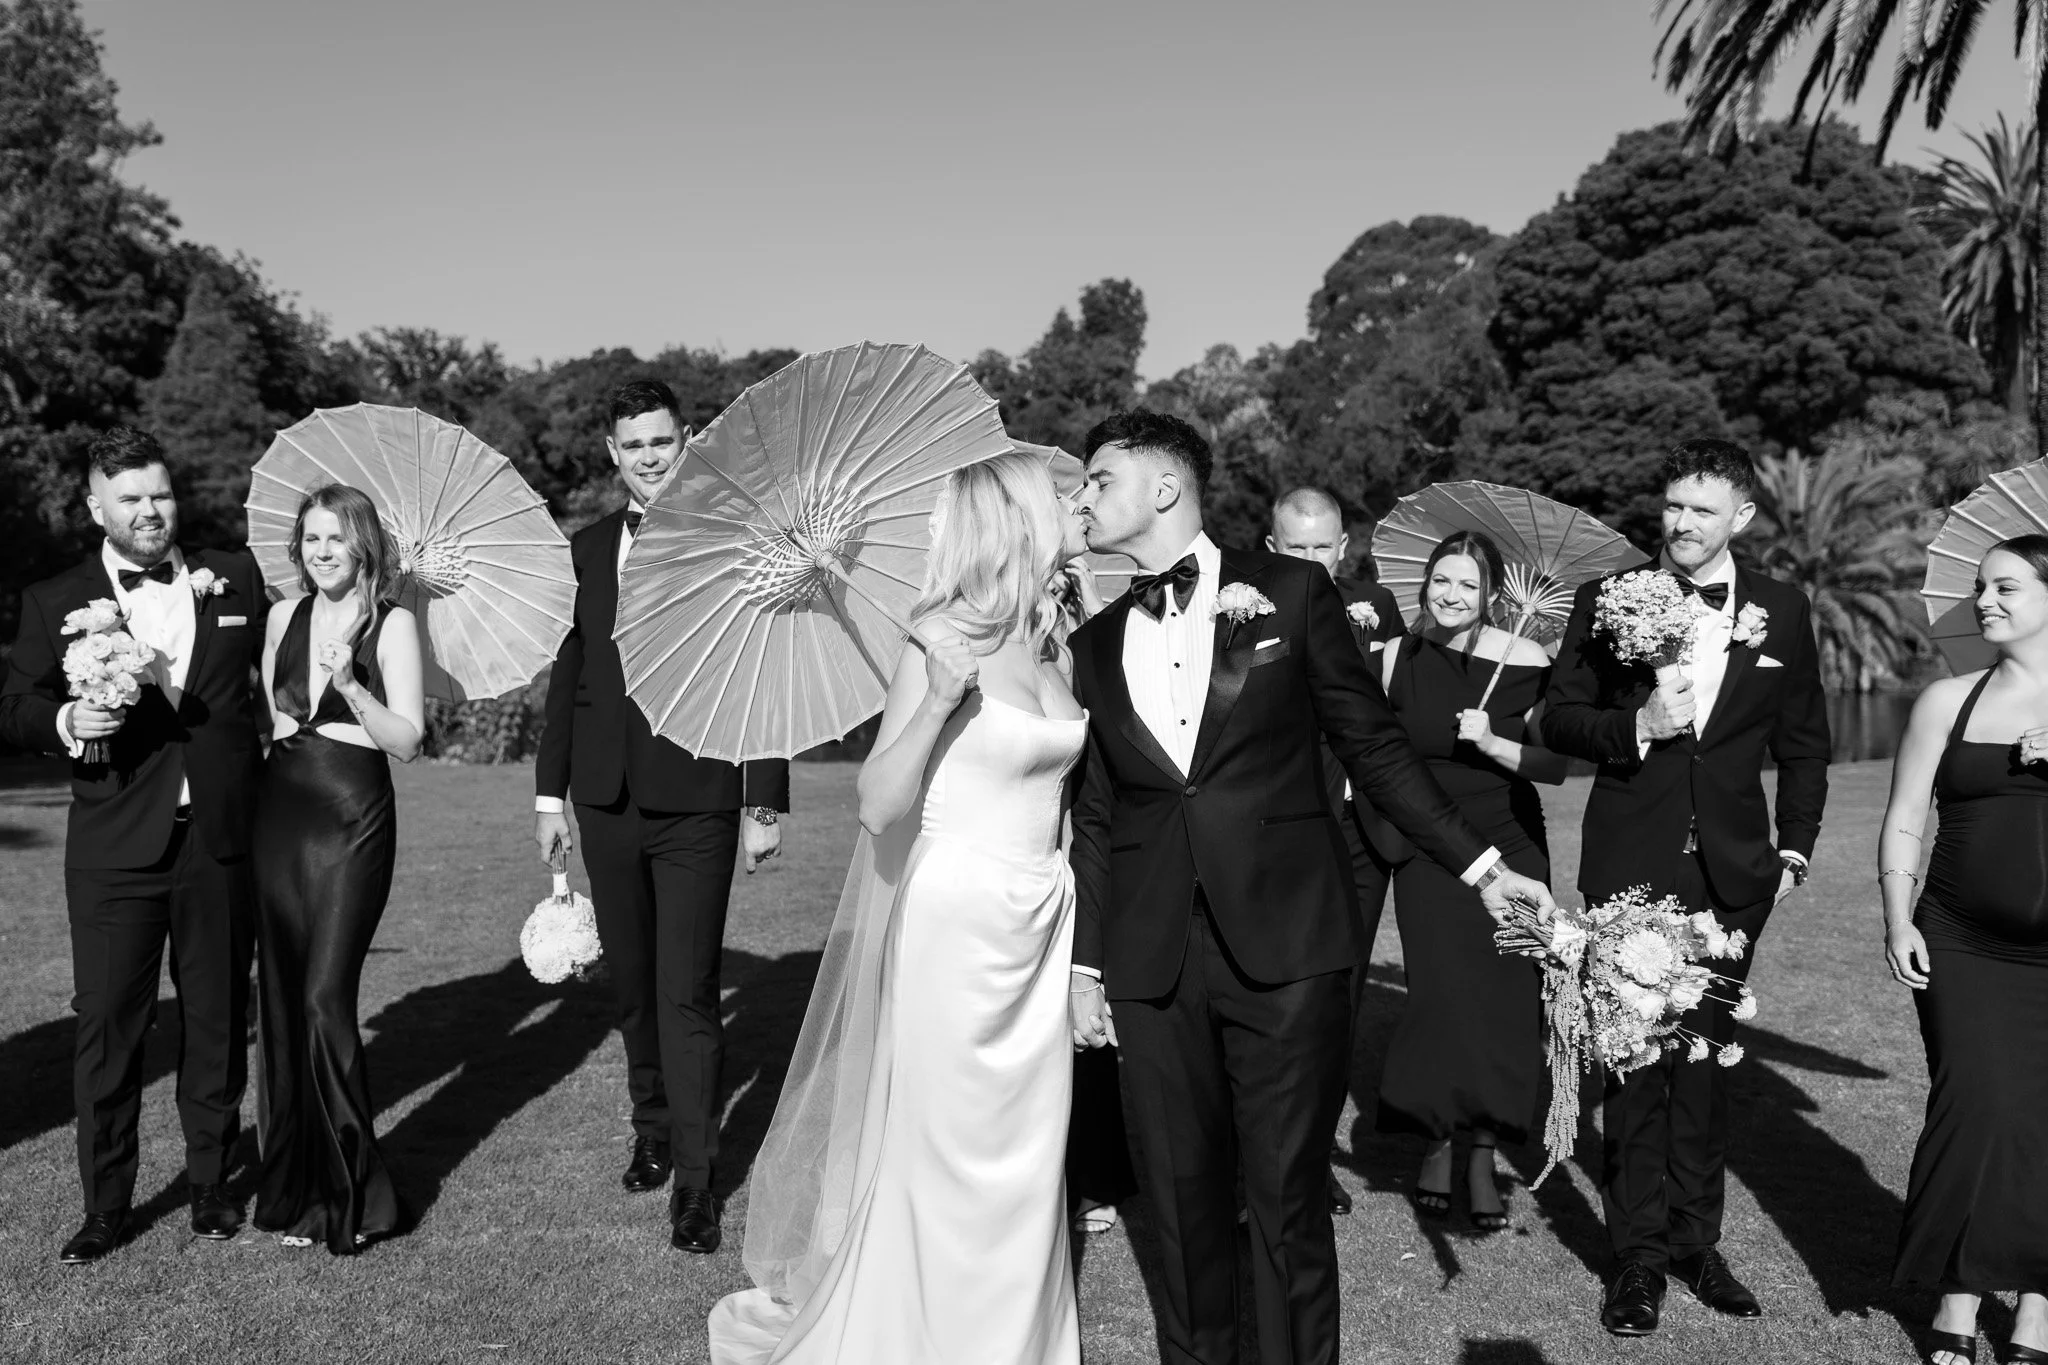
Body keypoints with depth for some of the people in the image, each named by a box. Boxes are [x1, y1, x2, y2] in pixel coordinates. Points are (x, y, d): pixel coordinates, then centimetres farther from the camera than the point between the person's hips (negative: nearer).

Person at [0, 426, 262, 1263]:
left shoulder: (236, 578, 8)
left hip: (221, 840, 1)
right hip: (114, 848, -1)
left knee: (218, 1018, 10)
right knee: (108, 1022, 2)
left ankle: (212, 1184, 25)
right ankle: (106, 1207, 15)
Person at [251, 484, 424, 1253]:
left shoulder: (392, 625, -4)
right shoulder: (283, 618, 11)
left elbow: (407, 742, -9)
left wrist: (349, 683, -20)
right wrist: (278, 724, 4)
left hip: (354, 819, -5)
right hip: (281, 810, 5)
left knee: (325, 997, -10)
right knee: (283, 1001, 7)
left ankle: (349, 1195, 5)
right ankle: (294, 1188, 20)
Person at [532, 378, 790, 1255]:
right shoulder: (587, 549, 9)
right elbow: (566, 676, 12)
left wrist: (765, 802, -9)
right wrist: (550, 791, 9)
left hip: (697, 801, -5)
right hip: (607, 799, 5)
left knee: (687, 994, -5)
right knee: (632, 985, 16)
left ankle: (694, 1182, 4)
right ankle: (653, 1130, 34)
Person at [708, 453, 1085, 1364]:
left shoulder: (1050, 646, 6)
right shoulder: (940, 649, -13)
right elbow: (879, 807, -16)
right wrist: (939, 701, -30)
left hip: (1037, 927, 6)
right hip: (953, 922, -6)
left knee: (1025, 1149, 15)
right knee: (944, 1145, 6)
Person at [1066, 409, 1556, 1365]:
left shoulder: (1289, 593, 3)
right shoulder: (1096, 643, 12)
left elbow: (1374, 746, 6)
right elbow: (1097, 816, 15)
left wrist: (1481, 865, 2)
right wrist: (1085, 963, 11)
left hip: (1287, 945, -3)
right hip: (1152, 964, 3)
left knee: (1290, 1198, 2)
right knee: (1182, 1203, 8)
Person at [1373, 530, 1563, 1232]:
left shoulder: (1526, 662, -6)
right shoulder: (1397, 659, -2)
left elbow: (1554, 765, -9)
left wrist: (1491, 743, -23)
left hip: (1509, 846, 0)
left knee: (1504, 998, 0)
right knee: (1443, 992, -7)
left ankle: (1483, 1154, 13)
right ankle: (1437, 1142, 11)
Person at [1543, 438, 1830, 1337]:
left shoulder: (1783, 613, 4)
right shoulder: (1606, 602, 0)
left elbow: (1803, 745, 11)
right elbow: (1559, 719, 1)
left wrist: (1794, 850, 5)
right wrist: (1635, 727, -17)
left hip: (1732, 871, 2)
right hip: (1630, 866, -1)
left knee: (1705, 1054, 11)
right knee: (1634, 1059, 3)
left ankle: (1696, 1238, 24)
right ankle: (1639, 1253, 13)